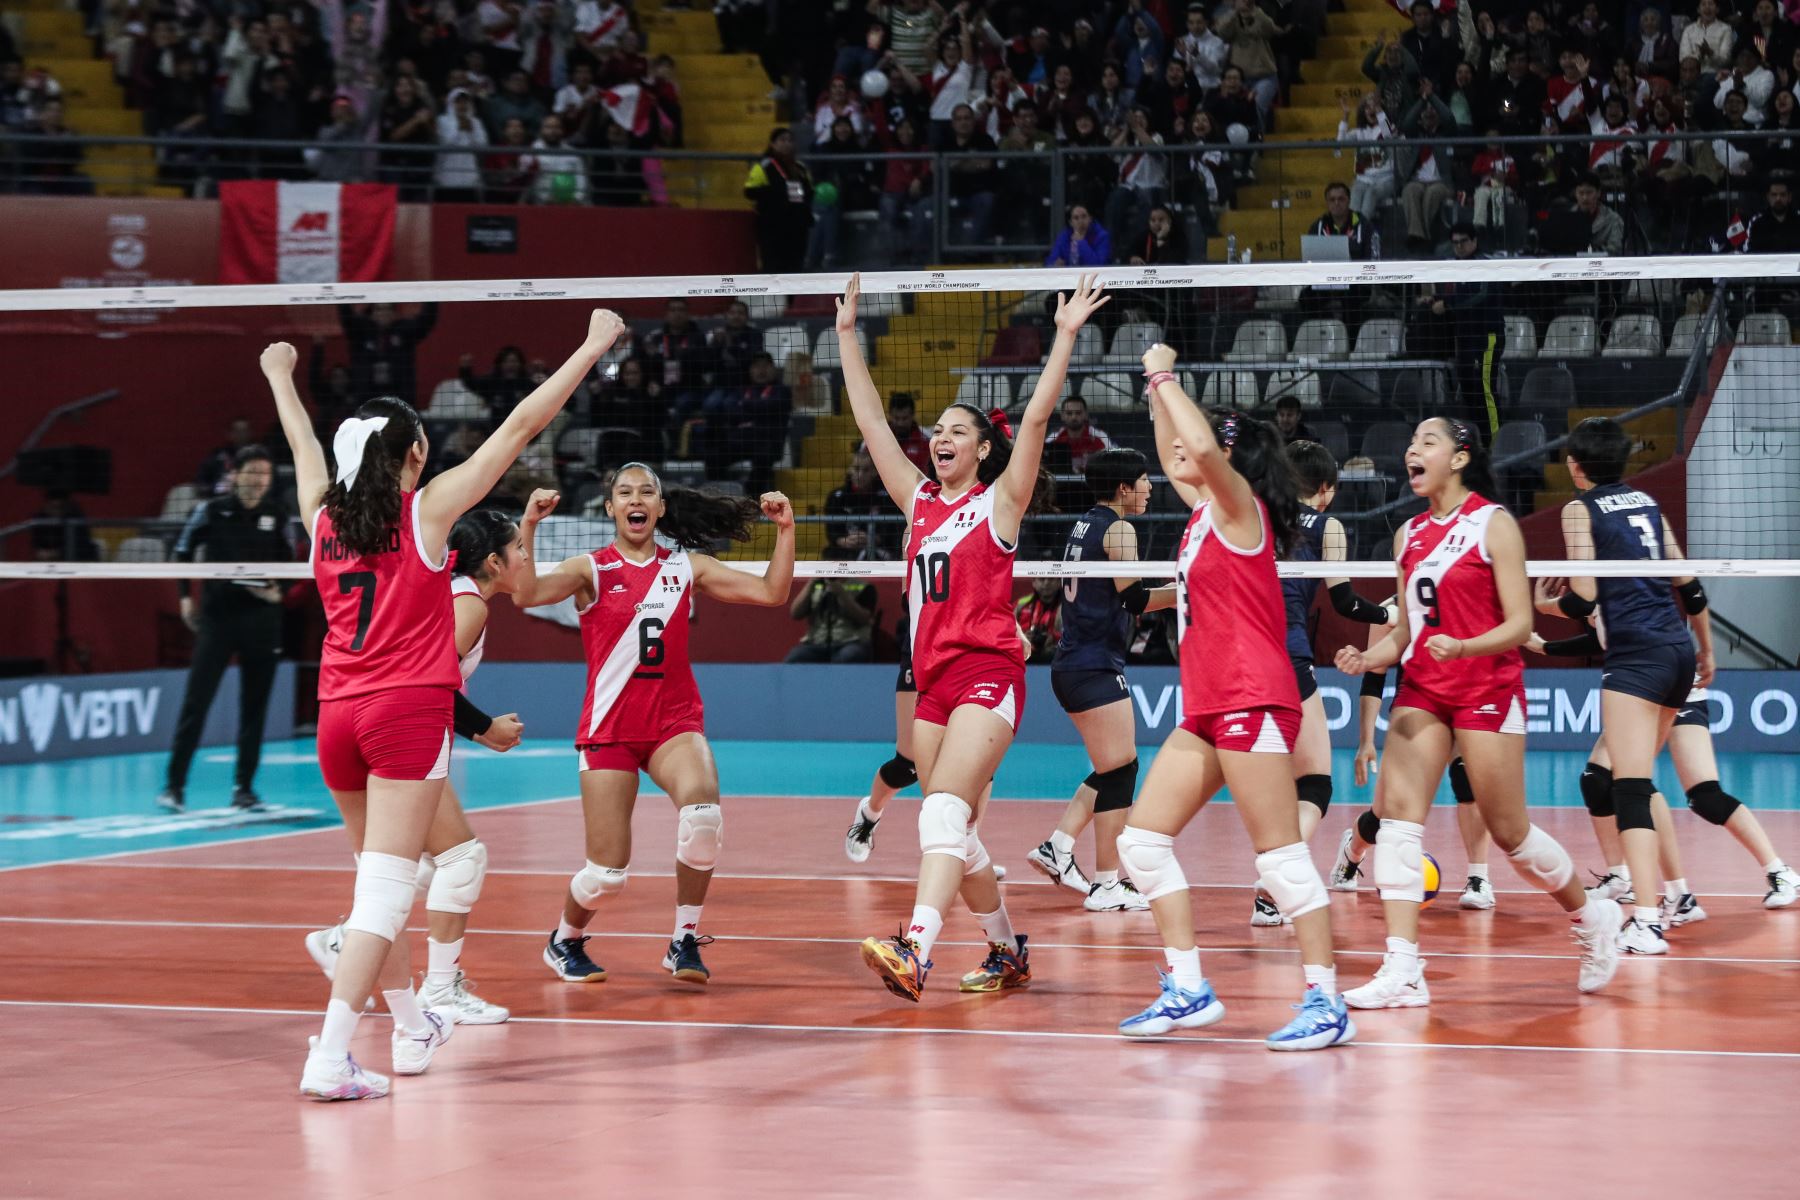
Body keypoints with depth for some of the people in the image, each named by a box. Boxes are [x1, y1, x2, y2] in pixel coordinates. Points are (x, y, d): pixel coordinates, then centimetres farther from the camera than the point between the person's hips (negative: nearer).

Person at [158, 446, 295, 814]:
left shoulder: (277, 515, 1)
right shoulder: (212, 511, -3)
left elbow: (288, 560, 11)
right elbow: (184, 550, 11)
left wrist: (279, 591, -7)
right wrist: (186, 596, 7)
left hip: (261, 620, 2)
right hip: (216, 617, -2)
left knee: (254, 708, 5)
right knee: (196, 702, -6)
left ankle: (244, 788, 14)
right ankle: (174, 785, -2)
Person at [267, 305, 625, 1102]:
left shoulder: (324, 514, 7)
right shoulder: (426, 511, -5)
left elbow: (306, 448, 28)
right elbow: (521, 427, -3)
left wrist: (281, 378, 48)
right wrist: (594, 348, 4)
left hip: (338, 714, 6)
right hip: (408, 708, -6)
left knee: (380, 878, 21)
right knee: (385, 888, -9)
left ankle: (412, 1029, 35)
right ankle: (329, 1059, -19)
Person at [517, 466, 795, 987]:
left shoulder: (686, 568, 8)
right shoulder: (591, 569, 1)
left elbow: (771, 592, 5)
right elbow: (525, 595, -16)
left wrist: (785, 531, -5)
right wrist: (529, 527, -26)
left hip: (675, 723, 2)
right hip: (609, 727, -2)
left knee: (702, 810, -31)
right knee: (607, 871, -7)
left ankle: (684, 942, -12)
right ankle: (564, 941, 28)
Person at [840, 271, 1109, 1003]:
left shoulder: (998, 502, 0)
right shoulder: (920, 501, 15)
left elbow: (1035, 419, -10)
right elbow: (870, 420, 16)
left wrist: (1066, 338, -14)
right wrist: (847, 335, 16)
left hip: (988, 673, -7)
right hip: (932, 676, 7)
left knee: (943, 813, -23)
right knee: (956, 831, 9)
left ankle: (914, 953, -39)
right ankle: (1007, 953, 24)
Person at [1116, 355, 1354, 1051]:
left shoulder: (1238, 504, -6)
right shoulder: (1205, 511, 17)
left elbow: (1202, 446, -26)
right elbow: (1172, 449, 35)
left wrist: (1164, 377, -14)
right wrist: (1158, 386, 29)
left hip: (1252, 702, -10)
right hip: (1206, 707, 10)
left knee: (1279, 853, -11)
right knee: (1142, 839, 5)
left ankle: (1327, 1003, -10)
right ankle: (1188, 990, 7)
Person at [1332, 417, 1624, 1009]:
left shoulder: (1494, 523, -6)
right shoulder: (1409, 534, 11)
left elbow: (1520, 623, -10)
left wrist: (1462, 648, -27)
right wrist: (1368, 658, -3)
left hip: (1487, 689, -5)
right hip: (1421, 689, 5)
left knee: (1509, 831, 1)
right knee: (1397, 811, -12)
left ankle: (1592, 916, 28)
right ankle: (1402, 971, -15)